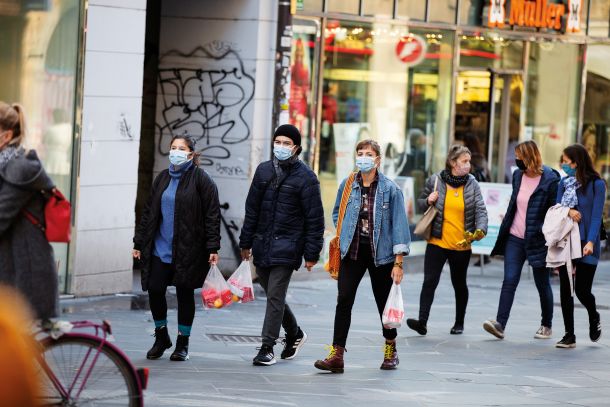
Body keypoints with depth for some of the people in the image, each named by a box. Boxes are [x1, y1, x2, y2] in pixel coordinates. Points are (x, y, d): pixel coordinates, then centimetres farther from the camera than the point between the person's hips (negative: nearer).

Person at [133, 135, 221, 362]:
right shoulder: (162, 179, 12)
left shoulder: (201, 180, -5)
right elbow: (148, 213, 17)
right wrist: (139, 243, 14)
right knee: (154, 290, -2)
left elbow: (212, 215, -8)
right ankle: (161, 337, 19)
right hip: (160, 248, 4)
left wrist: (213, 247, -13)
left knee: (185, 293, 4)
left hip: (188, 249, -4)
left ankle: (183, 343, 16)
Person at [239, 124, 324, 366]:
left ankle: (267, 348, -3)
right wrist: (246, 242, 12)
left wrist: (312, 253, -9)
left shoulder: (305, 177, -6)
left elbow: (315, 218, -6)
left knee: (275, 297, -8)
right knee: (272, 294, 14)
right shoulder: (264, 171, 10)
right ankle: (294, 334, 34)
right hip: (262, 245, 6)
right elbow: (252, 208, 15)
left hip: (287, 247, -6)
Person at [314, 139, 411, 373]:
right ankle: (337, 355, -12)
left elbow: (399, 224, -5)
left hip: (380, 254, -2)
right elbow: (337, 214, 19)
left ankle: (390, 350, 31)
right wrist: (344, 236, 7)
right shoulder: (347, 186, 3)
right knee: (344, 301, -9)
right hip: (352, 253, 2)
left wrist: (398, 262, -8)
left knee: (384, 303, 10)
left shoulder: (390, 189, -5)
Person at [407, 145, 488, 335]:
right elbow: (421, 203, 13)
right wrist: (428, 201, -11)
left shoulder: (472, 183, 1)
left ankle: (459, 323, 29)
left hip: (461, 245, 1)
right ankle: (422, 322, -18)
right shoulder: (435, 180, 0)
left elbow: (480, 209, -7)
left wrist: (481, 229, -25)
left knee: (459, 284, 14)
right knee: (430, 281, -13)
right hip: (437, 242, -1)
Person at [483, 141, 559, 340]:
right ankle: (500, 323, -14)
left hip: (537, 240, -5)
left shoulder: (550, 180, -12)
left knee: (542, 284, 9)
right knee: (509, 280, -7)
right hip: (515, 237, 5)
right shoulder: (518, 175, 6)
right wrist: (506, 222, 19)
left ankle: (546, 325, 24)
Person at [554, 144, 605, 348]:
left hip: (586, 244, -4)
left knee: (582, 290, -3)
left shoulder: (596, 184, -7)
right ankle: (569, 335, 9)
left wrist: (591, 241, -20)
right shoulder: (565, 182, 8)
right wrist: (569, 211, -14)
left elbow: (597, 215, -11)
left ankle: (594, 318, 29)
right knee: (565, 289, 2)